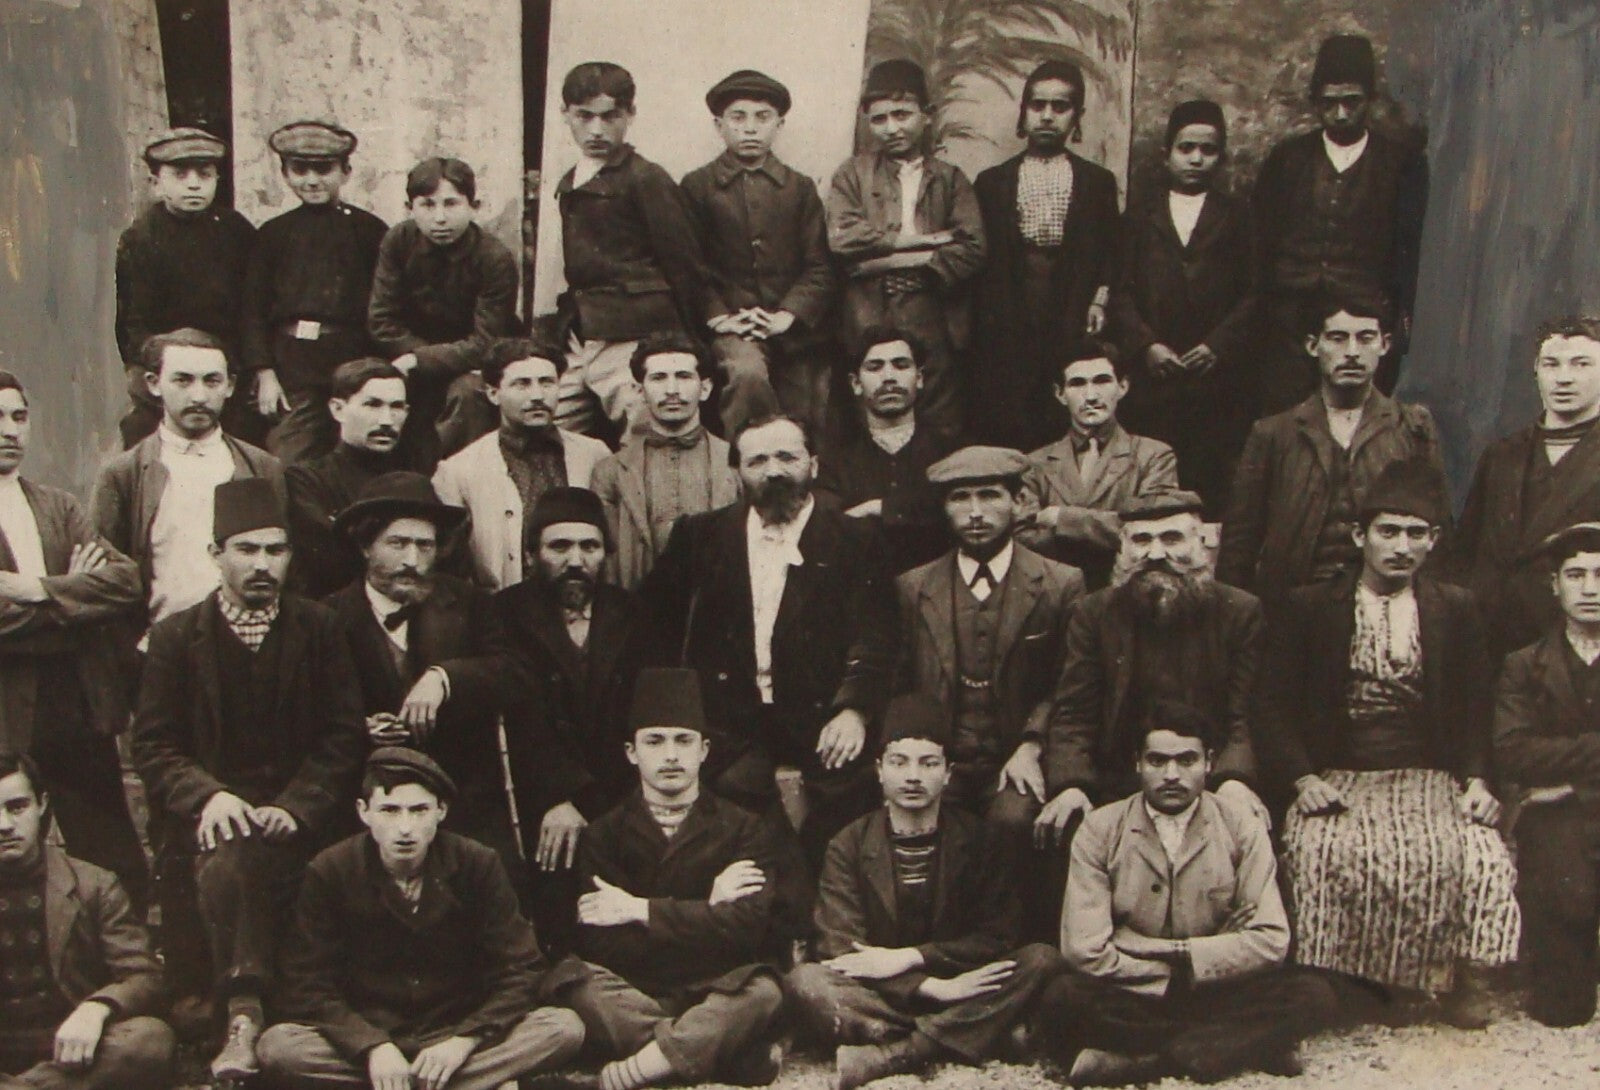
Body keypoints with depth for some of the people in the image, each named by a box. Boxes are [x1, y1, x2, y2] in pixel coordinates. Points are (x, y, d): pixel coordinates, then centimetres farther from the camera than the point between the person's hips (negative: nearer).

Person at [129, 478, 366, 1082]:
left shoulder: (318, 629, 9)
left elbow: (346, 736, 4)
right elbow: (153, 745, 5)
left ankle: (244, 1020, -26)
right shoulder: (177, 636, 9)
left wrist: (295, 806, -12)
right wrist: (207, 795, -15)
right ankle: (245, 1013, -29)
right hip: (214, 816, 0)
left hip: (297, 818, 0)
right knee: (224, 864, -34)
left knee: (236, 867, -32)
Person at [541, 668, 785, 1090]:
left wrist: (643, 911, -11)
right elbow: (601, 944, -6)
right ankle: (743, 1055, -28)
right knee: (572, 978, -29)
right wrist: (708, 908, -7)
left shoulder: (742, 829, 9)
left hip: (716, 991, -1)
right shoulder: (603, 836, 9)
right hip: (632, 993, 1)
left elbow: (748, 924, -9)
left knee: (761, 991, -32)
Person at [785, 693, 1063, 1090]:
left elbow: (998, 938, -4)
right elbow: (840, 949, -8)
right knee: (803, 982, -28)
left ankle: (884, 1058, -33)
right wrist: (930, 987, -21)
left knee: (1042, 959, -25)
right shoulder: (849, 846, 2)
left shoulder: (978, 841, 5)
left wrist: (908, 958, -17)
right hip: (880, 998, -1)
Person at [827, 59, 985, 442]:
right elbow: (842, 237, -4)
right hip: (870, 325, -1)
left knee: (941, 438, -1)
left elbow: (972, 249, 0)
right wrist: (920, 241, -7)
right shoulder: (853, 174, 13)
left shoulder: (950, 179, 14)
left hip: (933, 325, 1)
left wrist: (888, 256, -8)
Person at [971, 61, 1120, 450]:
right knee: (1001, 431, -6)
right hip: (1007, 327, 0)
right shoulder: (992, 181, 14)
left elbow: (1110, 252, 13)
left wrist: (1100, 301, -4)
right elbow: (979, 257, 9)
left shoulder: (1098, 181, 15)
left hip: (1075, 328, 0)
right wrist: (983, 322, -1)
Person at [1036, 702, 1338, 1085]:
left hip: (1214, 994, 1)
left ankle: (1133, 1059, -26)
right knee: (1061, 1000, -32)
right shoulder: (1099, 832, -2)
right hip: (1132, 999, -1)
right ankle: (1242, 1046, -22)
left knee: (1314, 996, -23)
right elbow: (1086, 950, -11)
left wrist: (1177, 954, -13)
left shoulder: (1241, 830, 2)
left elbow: (1271, 940, -6)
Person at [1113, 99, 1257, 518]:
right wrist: (1145, 345, -7)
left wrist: (1218, 346, -8)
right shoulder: (1141, 212, 16)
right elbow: (1121, 290, 8)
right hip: (1151, 376, 1)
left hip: (1218, 377, 0)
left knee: (1213, 485, -7)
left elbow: (1254, 293, 5)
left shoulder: (1237, 215, 14)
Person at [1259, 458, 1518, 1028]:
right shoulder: (1308, 608, 8)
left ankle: (1461, 977, -10)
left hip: (1428, 779, 2)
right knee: (1325, 852, -35)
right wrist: (1302, 779, -12)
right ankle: (1328, 985, -19)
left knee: (1482, 856, -29)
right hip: (1334, 779, -2)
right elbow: (1274, 709, 4)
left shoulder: (1456, 610, 15)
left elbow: (1477, 709, 12)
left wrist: (1477, 779, -6)